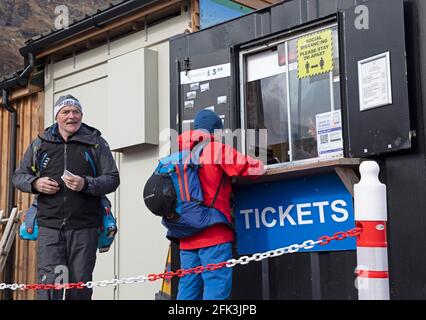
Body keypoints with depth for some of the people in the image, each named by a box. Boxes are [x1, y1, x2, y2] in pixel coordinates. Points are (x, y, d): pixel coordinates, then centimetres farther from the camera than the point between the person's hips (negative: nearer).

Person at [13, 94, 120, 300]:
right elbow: (19, 176, 17)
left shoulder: (96, 143, 7)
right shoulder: (40, 143, 12)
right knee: (49, 282, -9)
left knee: (80, 283, 4)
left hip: (84, 228, 0)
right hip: (49, 226, 1)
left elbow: (112, 179, 3)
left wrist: (86, 185, -16)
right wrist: (35, 183, -6)